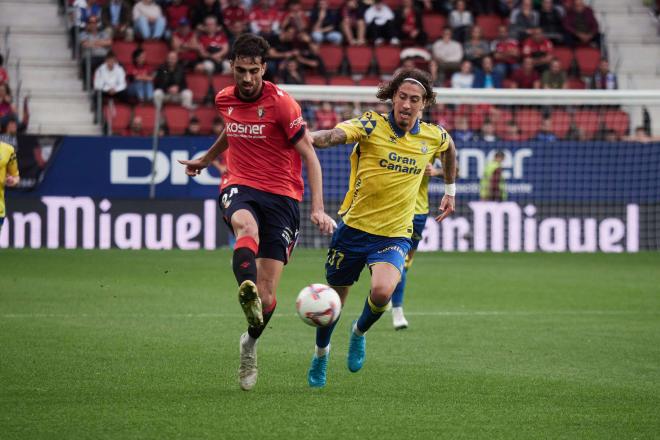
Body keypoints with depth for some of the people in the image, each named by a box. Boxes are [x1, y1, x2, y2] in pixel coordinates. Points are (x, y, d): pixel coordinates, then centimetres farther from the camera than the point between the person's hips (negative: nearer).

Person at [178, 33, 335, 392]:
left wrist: (318, 207, -17)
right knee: (246, 225, -39)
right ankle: (246, 290, -66)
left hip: (281, 194, -2)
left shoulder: (281, 104, -9)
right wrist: (207, 159, 44)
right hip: (240, 187, 3)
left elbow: (309, 155, -8)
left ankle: (250, 343, 24)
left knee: (267, 296, -6)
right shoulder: (225, 99, 7)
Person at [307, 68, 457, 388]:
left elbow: (449, 149, 25)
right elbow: (335, 136, -33)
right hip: (354, 227, -1)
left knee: (382, 291, -26)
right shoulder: (372, 125, -13)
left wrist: (450, 190, 29)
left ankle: (360, 331, 8)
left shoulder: (433, 137, -1)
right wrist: (310, 137, -54)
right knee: (334, 298, 12)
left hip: (395, 235, 1)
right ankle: (321, 352, 43)